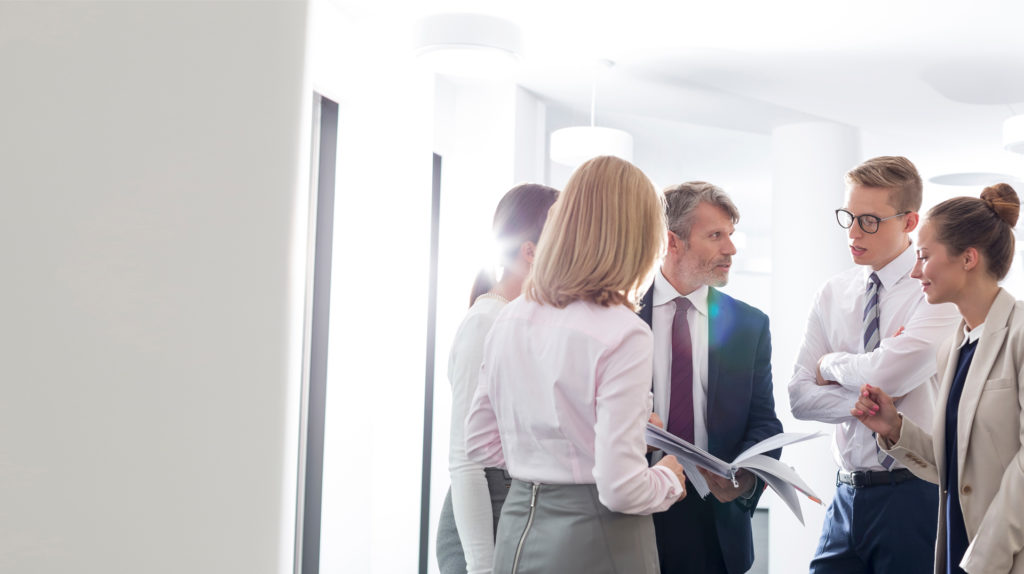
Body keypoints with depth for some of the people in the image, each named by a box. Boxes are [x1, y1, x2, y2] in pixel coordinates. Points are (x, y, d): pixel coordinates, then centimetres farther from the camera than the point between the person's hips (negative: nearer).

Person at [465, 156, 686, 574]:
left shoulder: (511, 319, 2)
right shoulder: (623, 335, -18)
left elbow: (480, 444, 11)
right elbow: (621, 488, -20)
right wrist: (669, 480, -1)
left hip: (517, 531, 6)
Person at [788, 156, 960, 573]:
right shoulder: (833, 294, 8)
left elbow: (888, 373, -23)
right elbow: (799, 397, 4)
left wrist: (831, 364, -3)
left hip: (914, 495, -5)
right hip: (848, 494, 5)